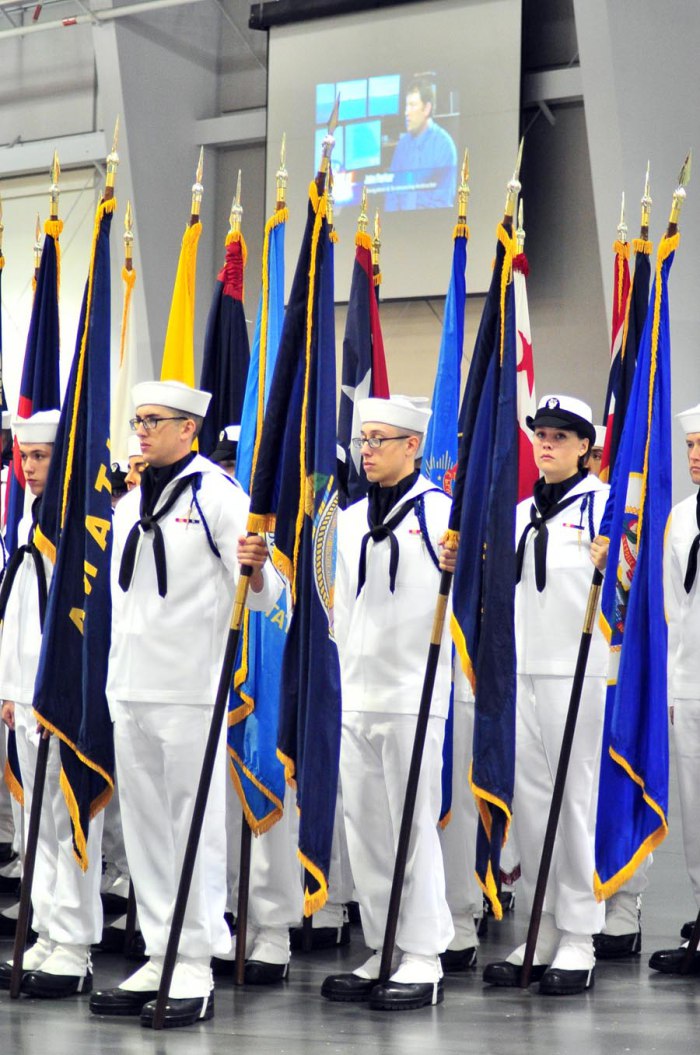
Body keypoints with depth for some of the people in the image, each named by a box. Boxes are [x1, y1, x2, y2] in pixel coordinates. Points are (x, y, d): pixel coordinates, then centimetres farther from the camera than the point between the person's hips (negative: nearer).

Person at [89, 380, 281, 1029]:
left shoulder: (219, 495, -5)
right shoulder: (129, 506, 17)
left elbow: (263, 595, -9)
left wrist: (254, 568, -30)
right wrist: (117, 676, 23)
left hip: (193, 689, -7)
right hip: (130, 689, 8)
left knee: (194, 826, -3)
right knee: (144, 828, 10)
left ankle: (195, 970, 2)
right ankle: (159, 960, 18)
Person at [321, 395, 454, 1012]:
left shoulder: (439, 512, -4)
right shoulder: (351, 519, 15)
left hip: (413, 694, -7)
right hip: (357, 695, 7)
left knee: (414, 824, -4)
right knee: (365, 827, 9)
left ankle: (424, 961, 3)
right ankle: (381, 954, 19)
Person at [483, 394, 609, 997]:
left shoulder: (602, 503, -3)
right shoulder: (523, 513, 18)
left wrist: (611, 567, -33)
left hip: (578, 670, -7)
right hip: (524, 670, 7)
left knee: (576, 796, -5)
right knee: (530, 797, 7)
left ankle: (579, 940, 1)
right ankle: (542, 934, 15)